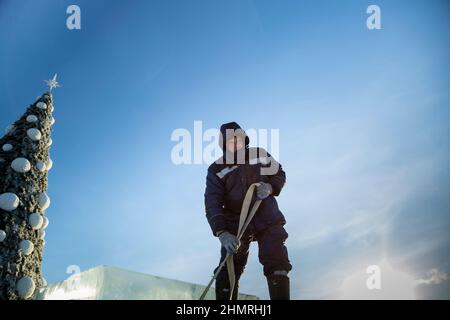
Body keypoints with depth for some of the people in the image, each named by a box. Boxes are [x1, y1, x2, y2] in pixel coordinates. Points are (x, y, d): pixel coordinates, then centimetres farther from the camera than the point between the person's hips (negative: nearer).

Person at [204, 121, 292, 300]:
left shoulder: (261, 156, -3)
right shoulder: (217, 171, -8)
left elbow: (279, 174, 11)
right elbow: (212, 205, -15)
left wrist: (270, 187, -14)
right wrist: (222, 233, -30)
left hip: (267, 220, 1)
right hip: (235, 225, -1)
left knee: (277, 268, -9)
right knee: (227, 275, -3)